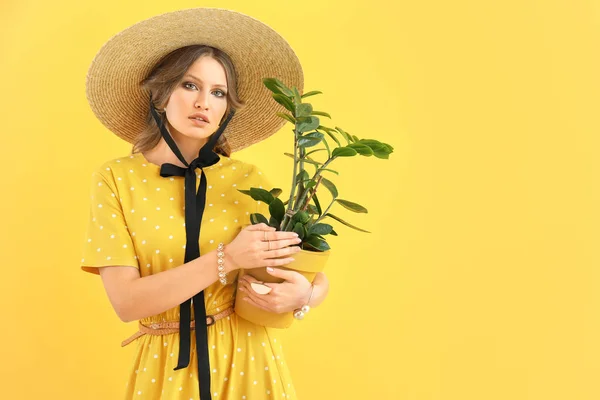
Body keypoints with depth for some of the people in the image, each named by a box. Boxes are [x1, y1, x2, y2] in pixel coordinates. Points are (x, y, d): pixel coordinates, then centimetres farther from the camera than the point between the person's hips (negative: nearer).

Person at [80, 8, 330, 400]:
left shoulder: (247, 179, -6)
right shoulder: (116, 179, -8)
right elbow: (126, 301, -16)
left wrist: (306, 294, -23)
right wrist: (226, 259, -25)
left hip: (247, 357, 1)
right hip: (165, 365, -1)